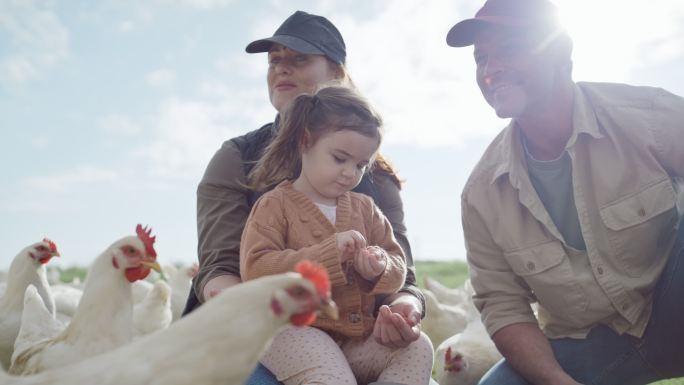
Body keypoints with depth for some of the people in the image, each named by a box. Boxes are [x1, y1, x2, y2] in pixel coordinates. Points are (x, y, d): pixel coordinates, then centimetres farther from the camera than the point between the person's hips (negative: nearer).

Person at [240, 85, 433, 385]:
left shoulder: (365, 208, 13)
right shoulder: (274, 205, -3)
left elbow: (398, 266, 15)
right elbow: (255, 271, -16)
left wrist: (380, 267, -12)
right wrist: (328, 252, -23)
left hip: (359, 338, 6)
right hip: (296, 333, -5)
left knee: (417, 346, -15)